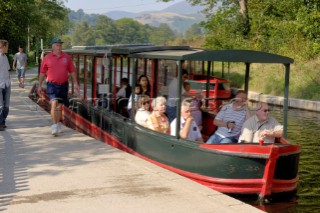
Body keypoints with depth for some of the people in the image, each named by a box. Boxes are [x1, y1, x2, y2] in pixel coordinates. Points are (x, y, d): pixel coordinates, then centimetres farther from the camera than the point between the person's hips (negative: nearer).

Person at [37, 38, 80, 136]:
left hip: (63, 85, 3)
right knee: (54, 103, -18)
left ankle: (58, 124, 28)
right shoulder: (47, 58, 0)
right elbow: (42, 73, 6)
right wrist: (39, 86, 6)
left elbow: (72, 71, 9)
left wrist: (75, 83, 4)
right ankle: (54, 125, -15)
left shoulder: (66, 57, 6)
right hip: (52, 85, -3)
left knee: (60, 106, 11)